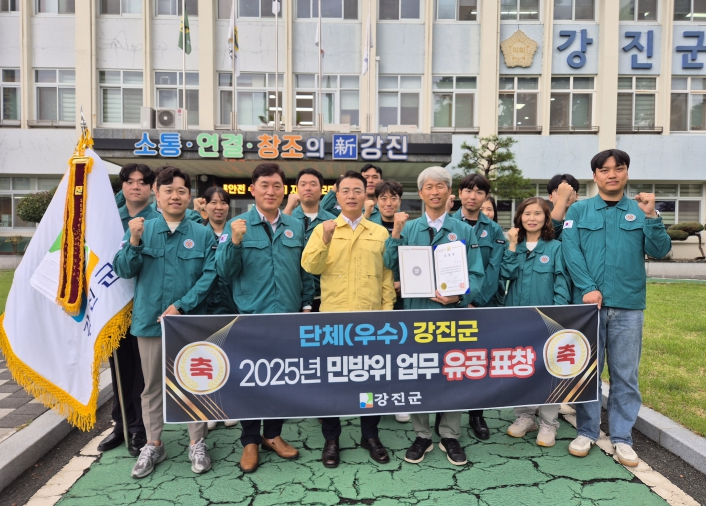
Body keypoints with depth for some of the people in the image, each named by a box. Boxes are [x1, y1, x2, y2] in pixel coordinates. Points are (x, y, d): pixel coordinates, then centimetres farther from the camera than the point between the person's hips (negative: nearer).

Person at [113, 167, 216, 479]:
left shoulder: (202, 234, -1)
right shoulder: (141, 229, 3)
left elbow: (209, 275, -6)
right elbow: (123, 271, -3)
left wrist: (181, 306, -14)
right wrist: (134, 242, -20)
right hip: (150, 319, 1)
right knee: (152, 385, 14)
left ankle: (197, 444, 24)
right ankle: (153, 445, 30)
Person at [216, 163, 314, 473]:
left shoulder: (296, 227, 5)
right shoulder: (237, 225, -3)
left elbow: (305, 270, 11)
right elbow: (224, 271, -9)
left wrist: (307, 304, 8)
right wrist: (235, 242, -23)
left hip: (288, 315, 3)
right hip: (251, 316, -3)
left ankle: (273, 434, 32)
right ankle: (250, 441, 26)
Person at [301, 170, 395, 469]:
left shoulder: (380, 233, 7)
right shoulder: (323, 229, 4)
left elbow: (387, 274, 7)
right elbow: (310, 266, -7)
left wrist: (387, 308, 1)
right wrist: (325, 241, -22)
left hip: (371, 316, 1)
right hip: (333, 315, -1)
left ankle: (370, 435, 27)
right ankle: (331, 439, 22)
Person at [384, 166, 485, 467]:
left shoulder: (463, 230, 5)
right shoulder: (409, 228, 7)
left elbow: (476, 274, 0)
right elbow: (391, 265, -3)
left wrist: (459, 296, -18)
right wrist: (396, 232, -15)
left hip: (452, 311, 0)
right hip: (416, 310, 1)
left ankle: (450, 436, 24)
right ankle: (422, 436, 24)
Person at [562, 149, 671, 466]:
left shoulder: (640, 211, 8)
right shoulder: (579, 211, 5)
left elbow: (659, 252, 1)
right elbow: (571, 252, -4)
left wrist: (651, 217, -13)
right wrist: (588, 289, -14)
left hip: (629, 305, 1)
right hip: (588, 303, -1)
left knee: (625, 374, 7)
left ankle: (622, 438, 20)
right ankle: (586, 432, 21)